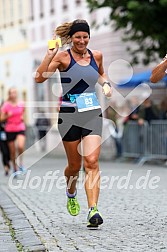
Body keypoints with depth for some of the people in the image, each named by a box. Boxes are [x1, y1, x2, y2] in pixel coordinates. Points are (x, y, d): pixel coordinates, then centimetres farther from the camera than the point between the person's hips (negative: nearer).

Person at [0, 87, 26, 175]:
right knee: (12, 151, 5)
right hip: (10, 129, 0)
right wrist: (7, 116, -19)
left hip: (20, 128, 0)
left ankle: (20, 163, -1)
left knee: (20, 146, -24)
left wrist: (22, 117, 4)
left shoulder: (21, 104, 2)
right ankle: (15, 169, 21)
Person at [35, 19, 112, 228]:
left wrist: (105, 84, 10)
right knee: (74, 165, 9)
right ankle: (71, 194, 42)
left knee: (92, 162, -13)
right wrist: (49, 55, -25)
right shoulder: (63, 57, -5)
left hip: (93, 113, 2)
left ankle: (93, 211, -20)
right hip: (69, 115, -2)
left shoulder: (96, 56, 8)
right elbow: (39, 78, -16)